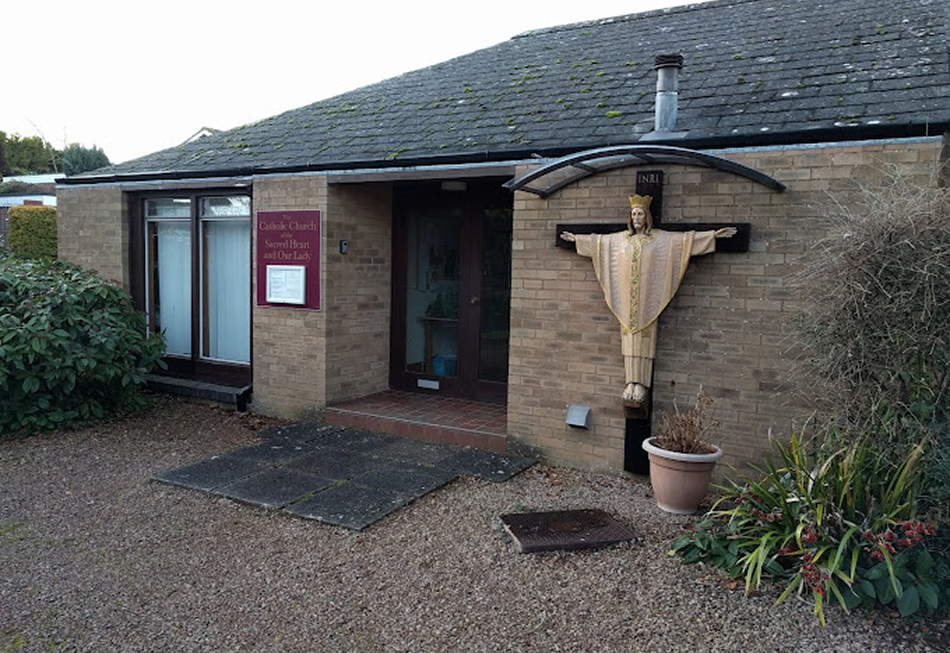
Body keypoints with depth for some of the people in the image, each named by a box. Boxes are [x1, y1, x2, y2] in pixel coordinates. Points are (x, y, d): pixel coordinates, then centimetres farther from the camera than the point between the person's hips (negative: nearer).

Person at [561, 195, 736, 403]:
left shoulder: (661, 238, 4)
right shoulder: (620, 238, 13)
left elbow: (687, 238, 2)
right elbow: (597, 240, 23)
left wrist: (713, 235, -4)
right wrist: (576, 238, 29)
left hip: (647, 298, -3)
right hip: (626, 297, 3)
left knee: (644, 336, -5)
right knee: (629, 336, 0)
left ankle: (641, 383, -4)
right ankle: (631, 382, 2)